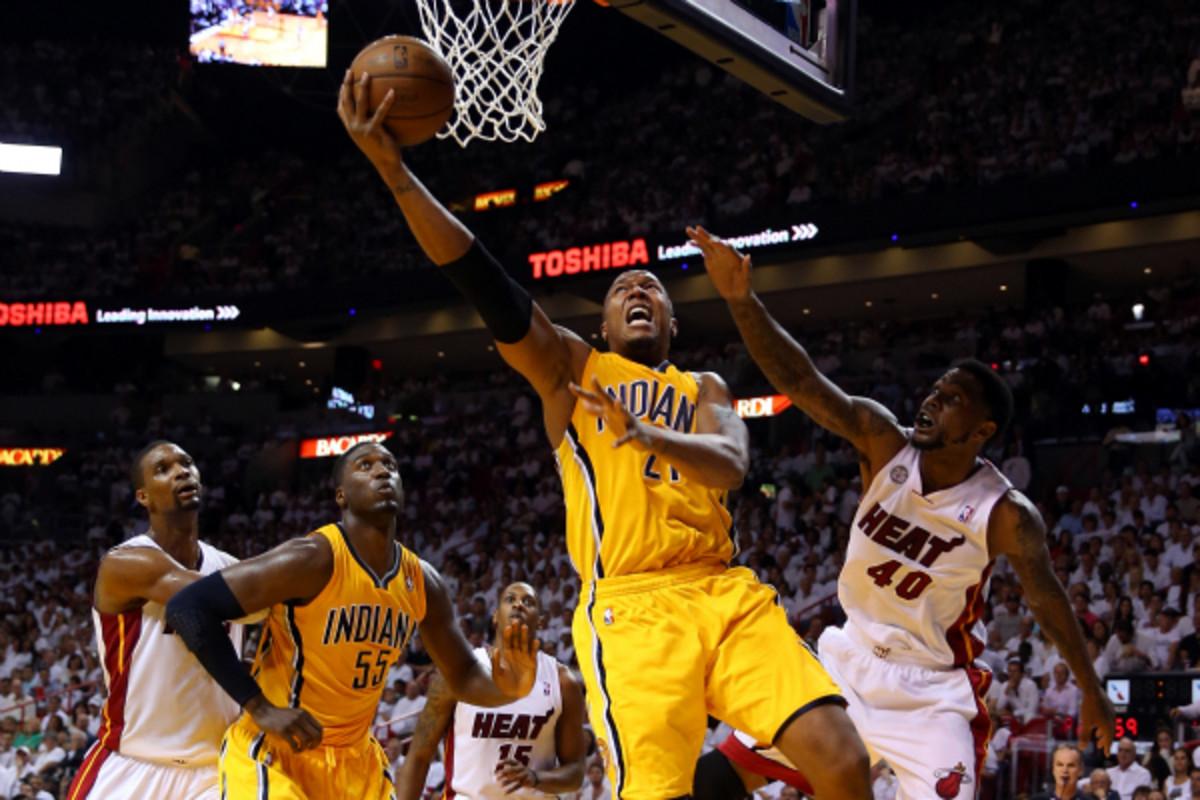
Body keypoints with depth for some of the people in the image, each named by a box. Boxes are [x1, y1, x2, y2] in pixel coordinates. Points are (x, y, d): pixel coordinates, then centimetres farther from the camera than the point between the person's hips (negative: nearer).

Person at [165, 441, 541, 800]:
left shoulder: (423, 582, 0)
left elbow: (463, 676, 12)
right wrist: (260, 707, -25)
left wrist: (505, 688, -14)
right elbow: (187, 607, -24)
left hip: (355, 759, 7)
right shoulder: (312, 559, -21)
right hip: (273, 753, -7)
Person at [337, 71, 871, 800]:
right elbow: (485, 282, 4)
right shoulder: (572, 368, 18)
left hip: (726, 595, 3)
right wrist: (395, 171, -7)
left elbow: (730, 465, 0)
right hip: (631, 608, -3)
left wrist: (647, 436, -22)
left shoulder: (704, 389, 23)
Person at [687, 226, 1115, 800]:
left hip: (932, 693, -3)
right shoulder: (883, 441, -12)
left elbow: (1047, 601, -4)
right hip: (849, 661, 3)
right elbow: (800, 382, -23)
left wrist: (1092, 693, 6)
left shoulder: (1006, 516, -18)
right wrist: (741, 300, -37)